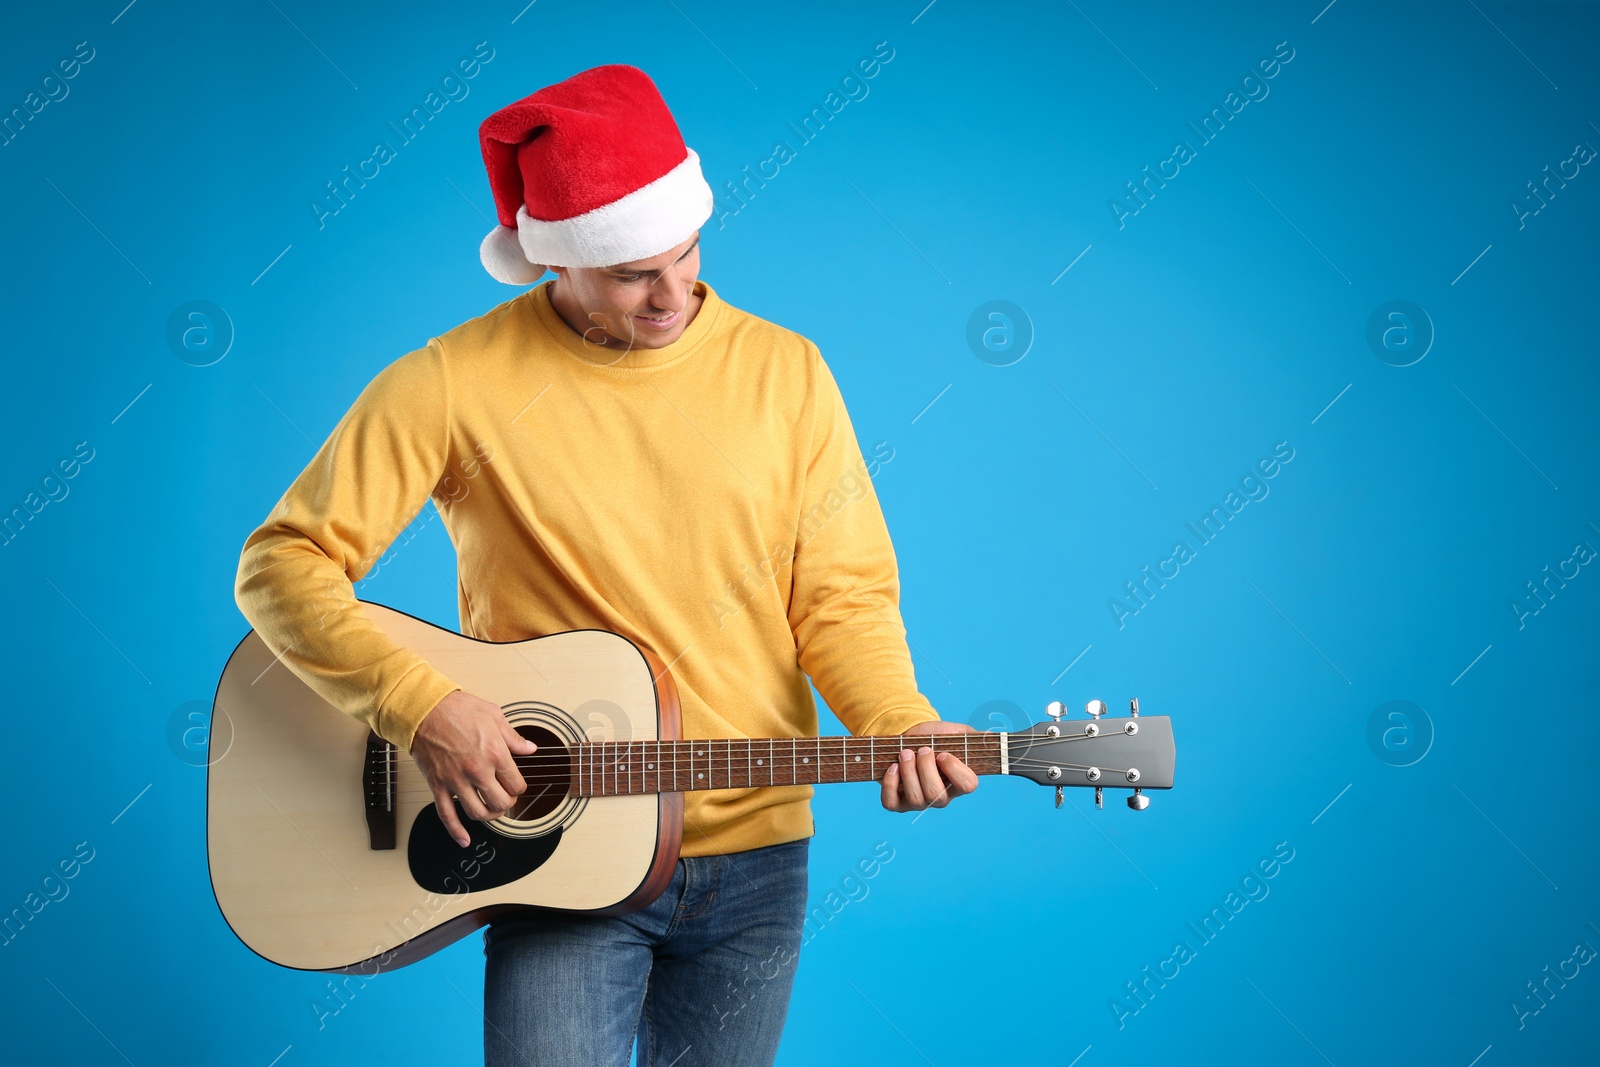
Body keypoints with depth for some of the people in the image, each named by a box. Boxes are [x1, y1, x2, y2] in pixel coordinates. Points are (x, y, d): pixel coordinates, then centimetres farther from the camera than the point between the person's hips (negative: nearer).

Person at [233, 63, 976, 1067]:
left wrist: (904, 726, -18)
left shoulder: (783, 372, 0)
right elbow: (283, 564, -7)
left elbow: (842, 599, 1)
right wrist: (420, 703, -20)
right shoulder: (456, 383, -8)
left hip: (753, 854, 3)